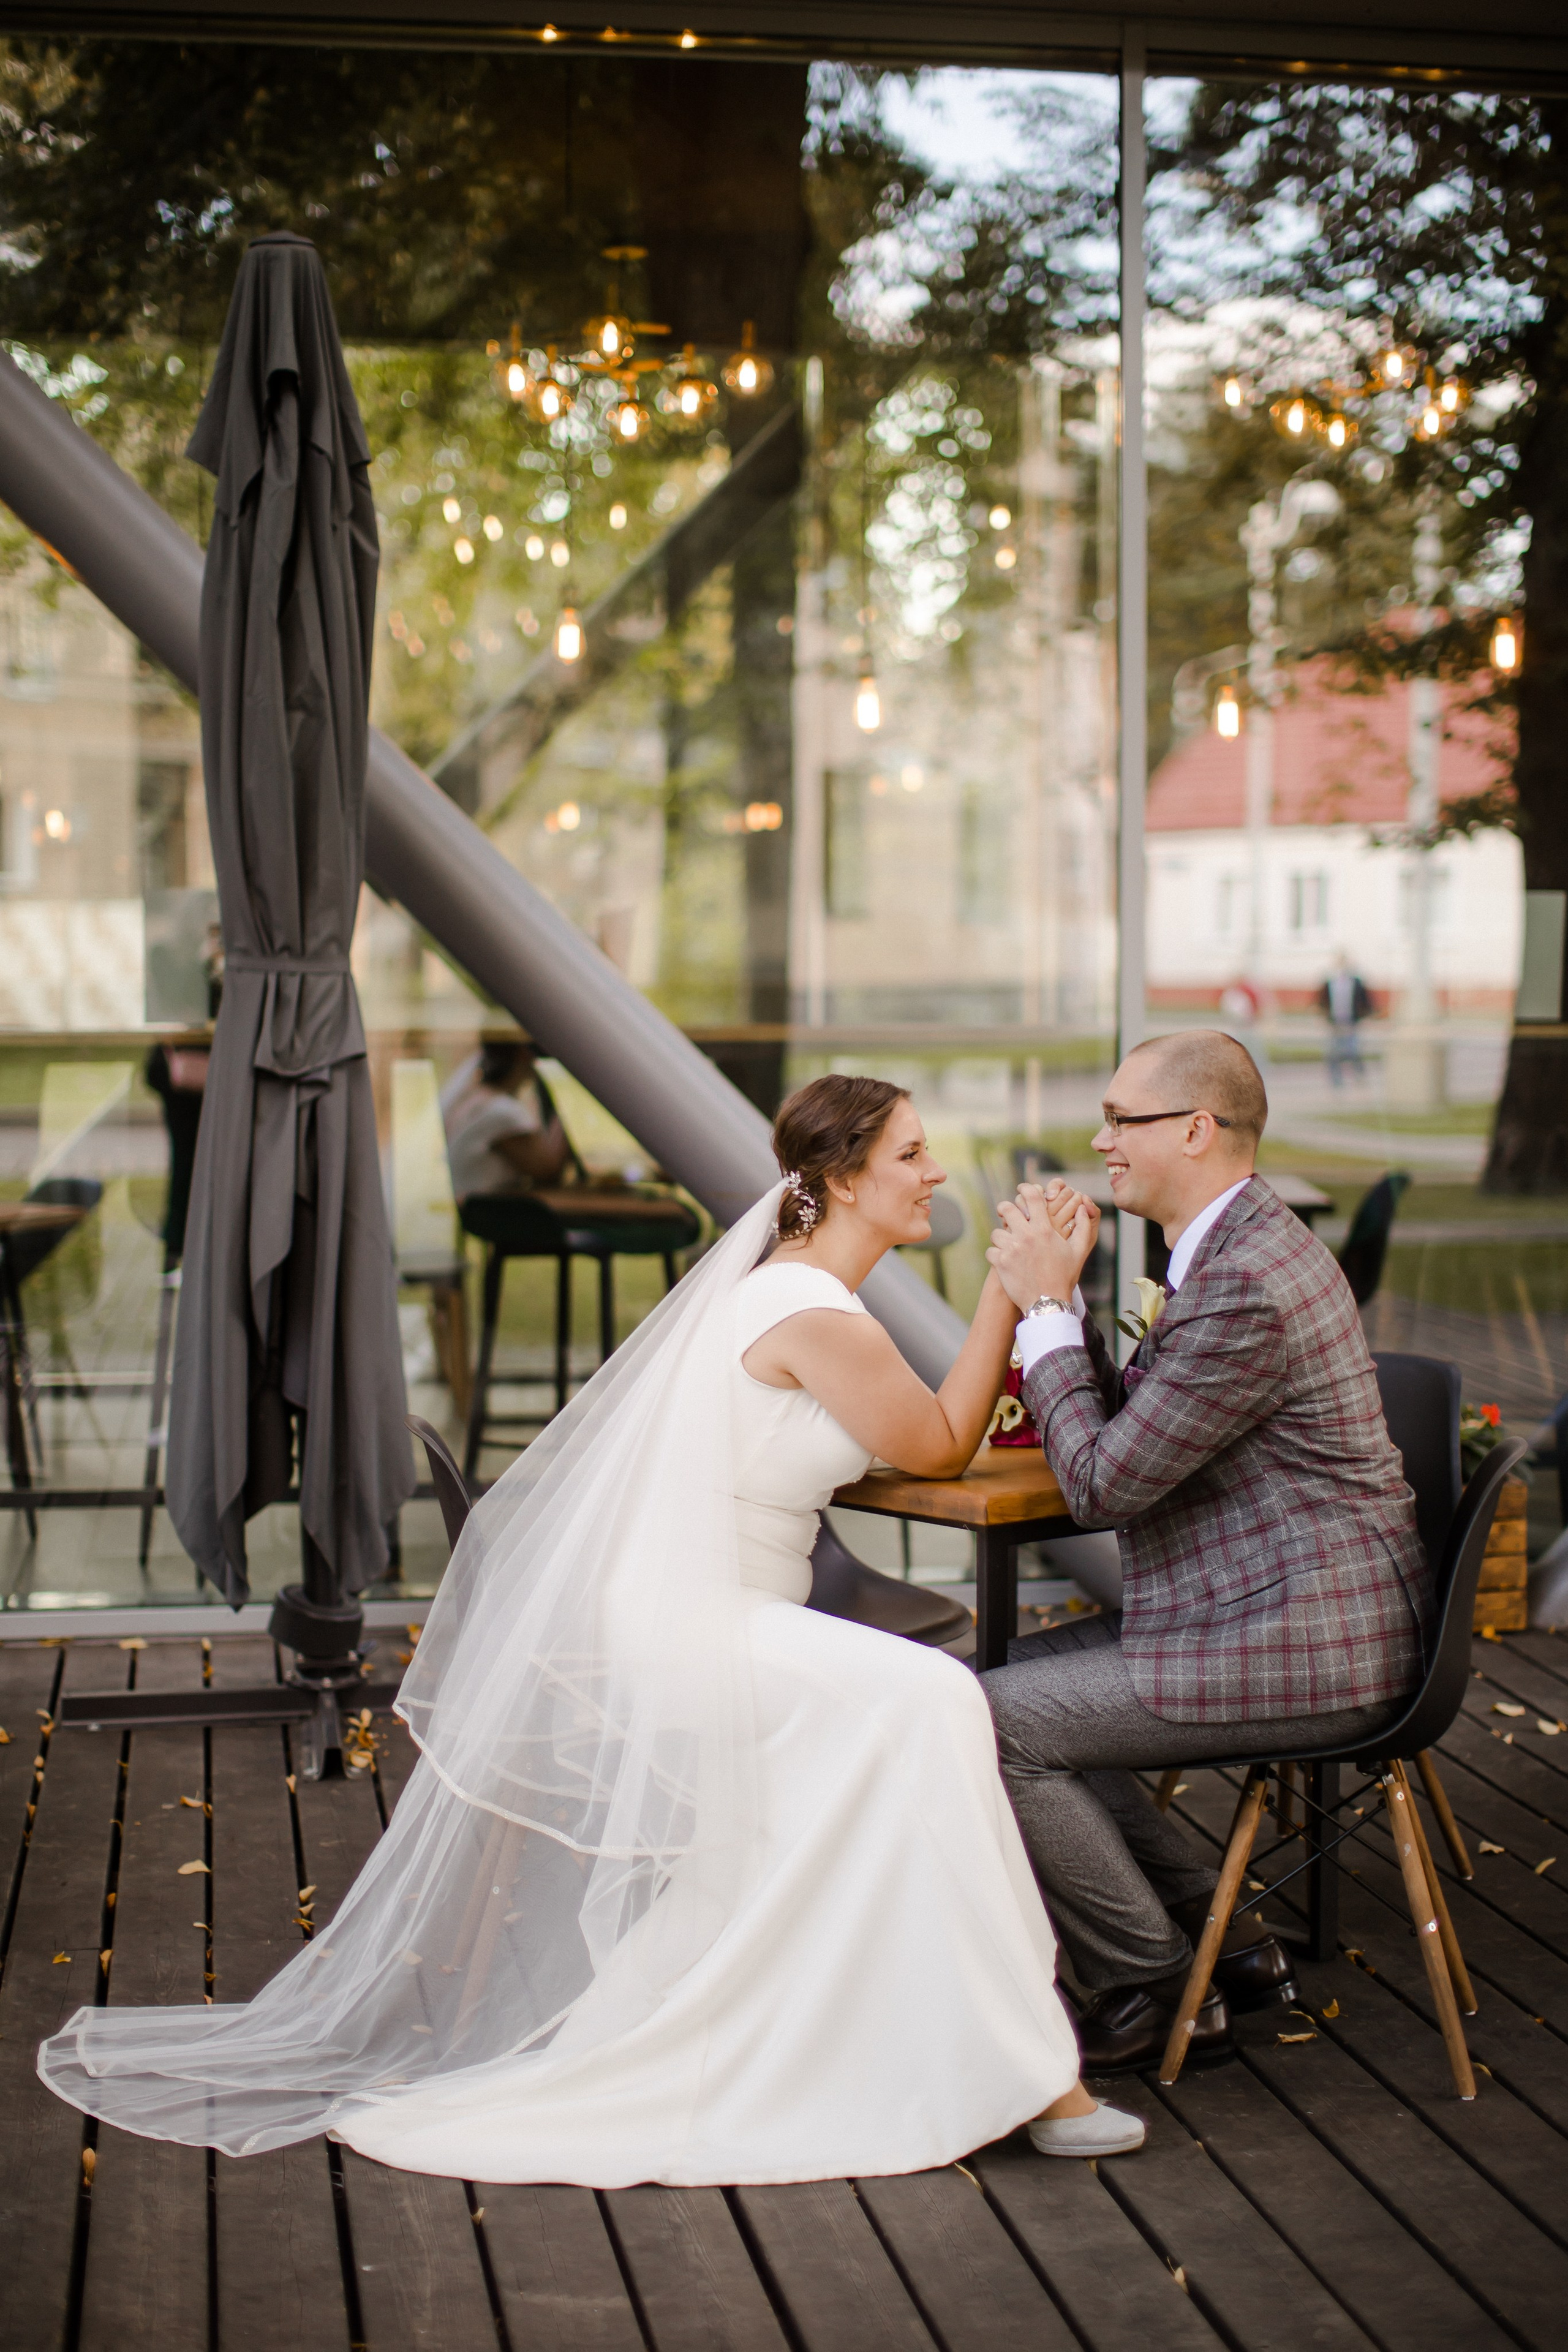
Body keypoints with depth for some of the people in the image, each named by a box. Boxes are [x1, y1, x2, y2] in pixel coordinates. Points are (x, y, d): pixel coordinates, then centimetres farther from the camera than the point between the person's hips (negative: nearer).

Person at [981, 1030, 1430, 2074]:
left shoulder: (1246, 1289, -24)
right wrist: (1059, 1293, 2)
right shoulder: (1240, 1243, 11)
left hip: (1307, 1650, -11)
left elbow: (1103, 1483, -20)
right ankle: (1223, 1941, 19)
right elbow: (1122, 1425, 15)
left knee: (990, 1724, -11)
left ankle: (1156, 1990, 4)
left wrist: (1045, 1303, -12)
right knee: (1018, 1677, 15)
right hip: (1286, 1613, 11)